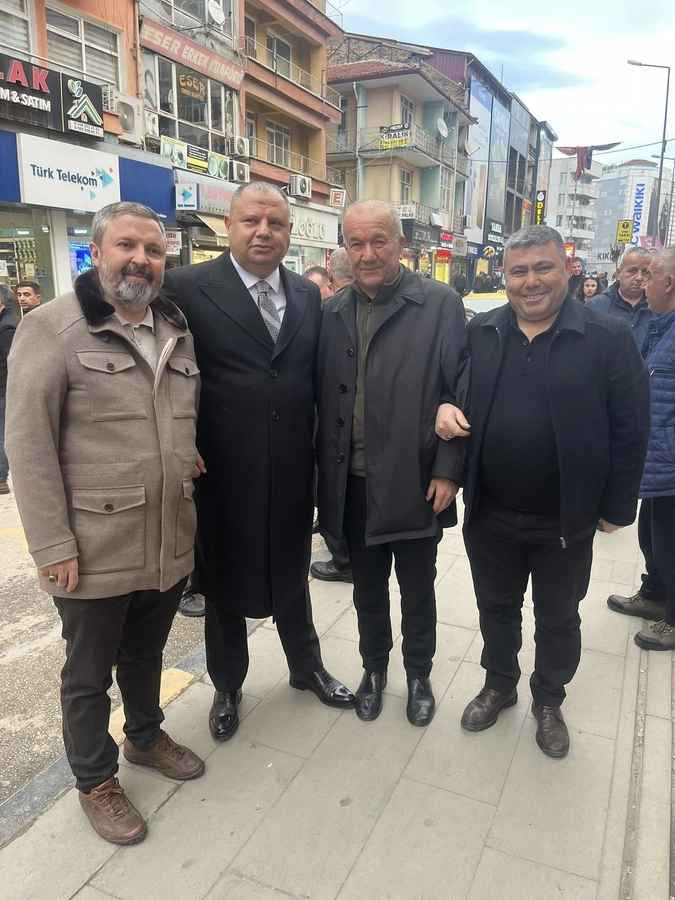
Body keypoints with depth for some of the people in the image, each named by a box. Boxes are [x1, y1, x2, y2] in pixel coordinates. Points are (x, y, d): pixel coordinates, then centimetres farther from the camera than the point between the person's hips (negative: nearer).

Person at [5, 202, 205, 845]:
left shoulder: (177, 329, 8)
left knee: (146, 654, 25)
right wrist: (52, 546, -15)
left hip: (169, 544, 5)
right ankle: (95, 780, 37)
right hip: (94, 550, -5)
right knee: (89, 673, 15)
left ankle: (145, 736, 49)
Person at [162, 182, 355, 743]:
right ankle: (228, 687, 40)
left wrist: (321, 451, 3)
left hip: (292, 471, 4)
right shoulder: (188, 288, -9)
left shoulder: (308, 295, 5)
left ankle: (307, 668, 45)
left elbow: (315, 379, 7)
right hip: (222, 473, -3)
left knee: (292, 574, 22)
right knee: (224, 585, 16)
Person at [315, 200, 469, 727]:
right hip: (353, 484, 3)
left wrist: (448, 471, -11)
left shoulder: (440, 304, -6)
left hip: (415, 483, -3)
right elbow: (323, 398, 5)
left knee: (417, 590, 15)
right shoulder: (333, 312, 5)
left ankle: (419, 675, 39)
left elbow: (463, 392, -7)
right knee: (367, 586, 19)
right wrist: (326, 475, 1)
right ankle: (374, 668, 42)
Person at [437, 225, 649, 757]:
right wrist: (444, 408, -11)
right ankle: (499, 685, 45)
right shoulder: (479, 333, 0)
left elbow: (630, 429, -8)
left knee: (558, 619, 18)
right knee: (496, 609, 20)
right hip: (489, 513, 3)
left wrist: (618, 505, -7)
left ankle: (549, 702, 42)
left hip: (565, 519, -2)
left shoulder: (608, 338, -10)